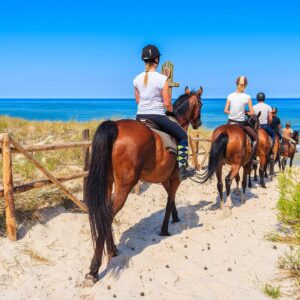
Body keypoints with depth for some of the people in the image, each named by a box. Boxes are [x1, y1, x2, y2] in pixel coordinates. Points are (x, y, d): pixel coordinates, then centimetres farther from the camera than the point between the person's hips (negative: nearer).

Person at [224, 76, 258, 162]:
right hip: (241, 122, -3)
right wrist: (244, 112, 8)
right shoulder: (247, 97, -10)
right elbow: (251, 113, -10)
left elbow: (225, 110, -4)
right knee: (256, 137, 15)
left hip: (231, 122, 3)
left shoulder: (230, 96, -4)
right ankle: (252, 158, 8)